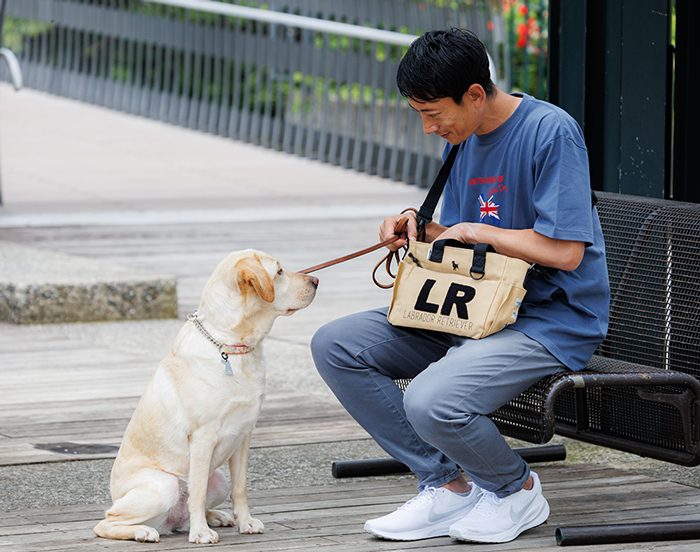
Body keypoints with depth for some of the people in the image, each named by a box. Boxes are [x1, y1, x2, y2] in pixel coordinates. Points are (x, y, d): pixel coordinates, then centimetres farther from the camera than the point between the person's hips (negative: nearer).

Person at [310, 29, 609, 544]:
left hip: (551, 320, -9)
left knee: (432, 402, -33)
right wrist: (420, 228, -2)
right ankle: (446, 486, -2)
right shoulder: (463, 140, 10)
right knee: (335, 346, -4)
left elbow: (564, 251, -21)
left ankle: (517, 490, -1)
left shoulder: (550, 131, -16)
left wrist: (474, 230, -11)